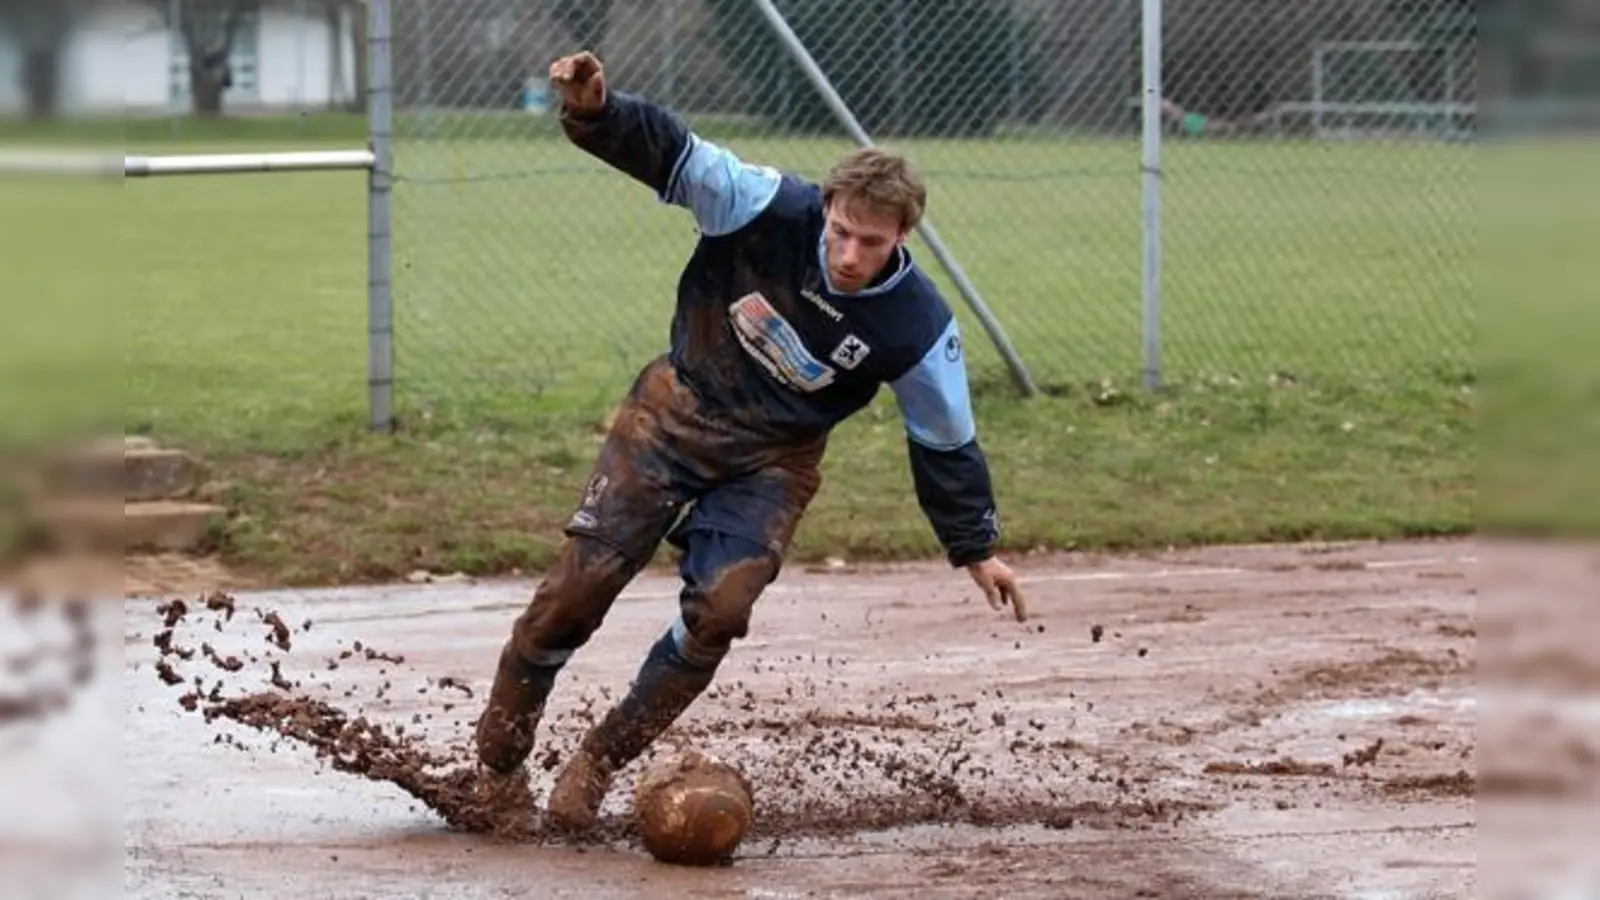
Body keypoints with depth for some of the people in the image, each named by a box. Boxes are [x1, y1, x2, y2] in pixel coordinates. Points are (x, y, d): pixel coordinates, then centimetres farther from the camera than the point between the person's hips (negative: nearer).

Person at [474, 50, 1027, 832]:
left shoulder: (916, 325, -20)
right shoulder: (773, 211, -24)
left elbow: (946, 441, -6)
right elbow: (668, 153, -25)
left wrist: (975, 548, 0)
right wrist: (594, 113, -45)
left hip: (774, 463, 0)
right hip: (676, 412, 0)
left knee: (720, 608, -17)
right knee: (581, 581, -5)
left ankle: (599, 762, 2)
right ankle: (498, 750, 17)